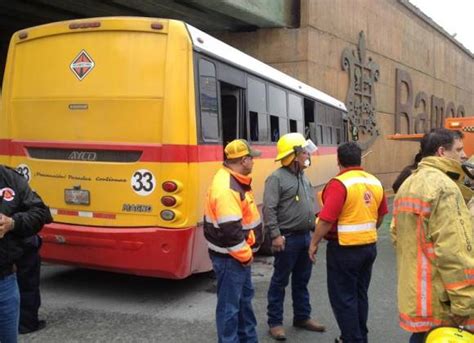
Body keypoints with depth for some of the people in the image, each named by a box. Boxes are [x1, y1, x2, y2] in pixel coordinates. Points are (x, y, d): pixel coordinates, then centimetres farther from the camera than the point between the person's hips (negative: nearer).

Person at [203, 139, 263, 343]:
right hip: (230, 257, -11)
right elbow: (229, 229, -31)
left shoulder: (236, 181, 8)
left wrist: (246, 252, 14)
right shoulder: (226, 187, -26)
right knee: (229, 304, 1)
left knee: (245, 296, 23)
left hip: (239, 255, 11)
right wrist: (245, 255, -18)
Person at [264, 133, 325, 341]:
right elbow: (269, 209, -19)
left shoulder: (304, 178, 13)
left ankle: (302, 317, 29)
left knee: (302, 280, 17)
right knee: (280, 281, 2)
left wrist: (315, 227, 16)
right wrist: (275, 235, -23)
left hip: (305, 236, 8)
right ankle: (275, 322, 11)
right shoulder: (277, 178, -13)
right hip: (287, 238, -8)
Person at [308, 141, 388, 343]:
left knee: (343, 297, 4)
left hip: (344, 249, -8)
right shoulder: (375, 182, 5)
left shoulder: (339, 183, -18)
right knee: (360, 294, 19)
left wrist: (314, 243, -10)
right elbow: (380, 216, 14)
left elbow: (326, 219, -21)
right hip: (369, 246, 8)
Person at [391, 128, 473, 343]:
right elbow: (453, 253, -23)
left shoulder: (408, 184, 14)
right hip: (438, 302, -9)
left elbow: (397, 237, 19)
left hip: (414, 294, 9)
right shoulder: (443, 186, -17)